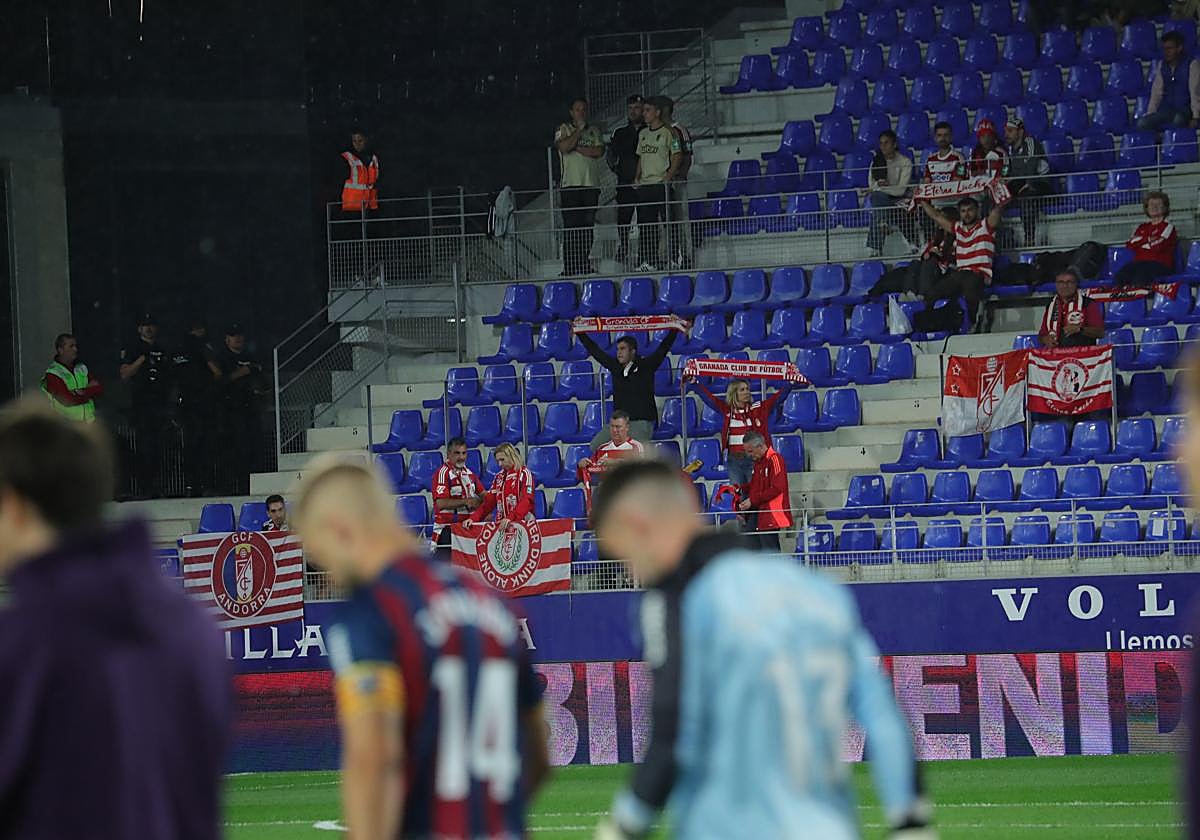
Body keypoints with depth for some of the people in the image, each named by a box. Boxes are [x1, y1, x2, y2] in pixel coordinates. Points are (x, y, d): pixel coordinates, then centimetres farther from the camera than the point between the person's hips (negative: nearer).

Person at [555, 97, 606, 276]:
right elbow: (563, 147, -13)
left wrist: (576, 147, -6)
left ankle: (586, 265, 7)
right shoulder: (563, 130, 7)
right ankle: (570, 266, -9)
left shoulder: (594, 131, 15)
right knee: (571, 227, -7)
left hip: (591, 185, 3)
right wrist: (579, 129, -5)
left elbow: (599, 151, -1)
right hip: (570, 185, -3)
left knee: (588, 226, 3)